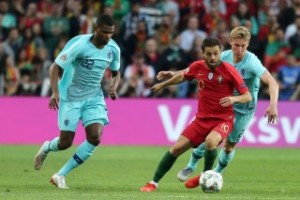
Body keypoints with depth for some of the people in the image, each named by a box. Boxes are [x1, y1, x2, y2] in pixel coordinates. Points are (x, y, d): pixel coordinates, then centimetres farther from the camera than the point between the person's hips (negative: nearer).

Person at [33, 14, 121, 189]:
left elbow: (116, 72, 16)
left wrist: (114, 87, -6)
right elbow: (56, 67, -16)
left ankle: (61, 175, -3)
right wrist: (55, 92, -29)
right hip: (71, 98, -4)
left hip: (94, 98, 4)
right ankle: (46, 148, 38)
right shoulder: (79, 44, -19)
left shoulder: (113, 49, -3)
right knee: (65, 143, -3)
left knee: (95, 138, -16)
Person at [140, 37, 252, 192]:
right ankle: (153, 183, 10)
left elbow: (247, 96, -11)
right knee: (177, 148, -3)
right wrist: (162, 85, 33)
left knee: (210, 141, -35)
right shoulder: (197, 67, -3)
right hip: (202, 119, 4)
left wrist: (234, 99, -32)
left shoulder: (229, 70, -15)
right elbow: (182, 76, 22)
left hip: (223, 119, -4)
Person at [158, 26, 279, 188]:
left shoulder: (251, 62, -27)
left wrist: (273, 105, -54)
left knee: (229, 146, 6)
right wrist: (174, 74, -1)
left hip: (243, 111, -3)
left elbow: (272, 83, -39)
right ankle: (191, 166, 22)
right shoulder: (225, 57, -12)